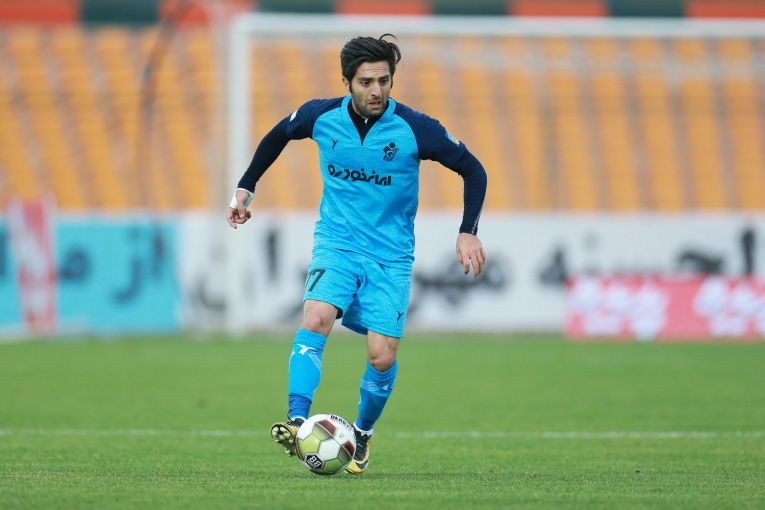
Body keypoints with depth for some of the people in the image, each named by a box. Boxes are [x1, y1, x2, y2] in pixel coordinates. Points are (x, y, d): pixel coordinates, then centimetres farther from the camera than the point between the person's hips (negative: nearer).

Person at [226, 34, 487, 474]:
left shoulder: (415, 129, -13)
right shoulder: (321, 116, -6)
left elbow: (472, 171, -3)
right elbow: (277, 137, 17)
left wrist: (469, 232, -11)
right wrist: (245, 188, 17)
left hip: (390, 256, -1)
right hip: (337, 243, 1)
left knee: (383, 357, -6)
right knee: (316, 321, -26)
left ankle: (363, 434, 21)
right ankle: (297, 425, -33)